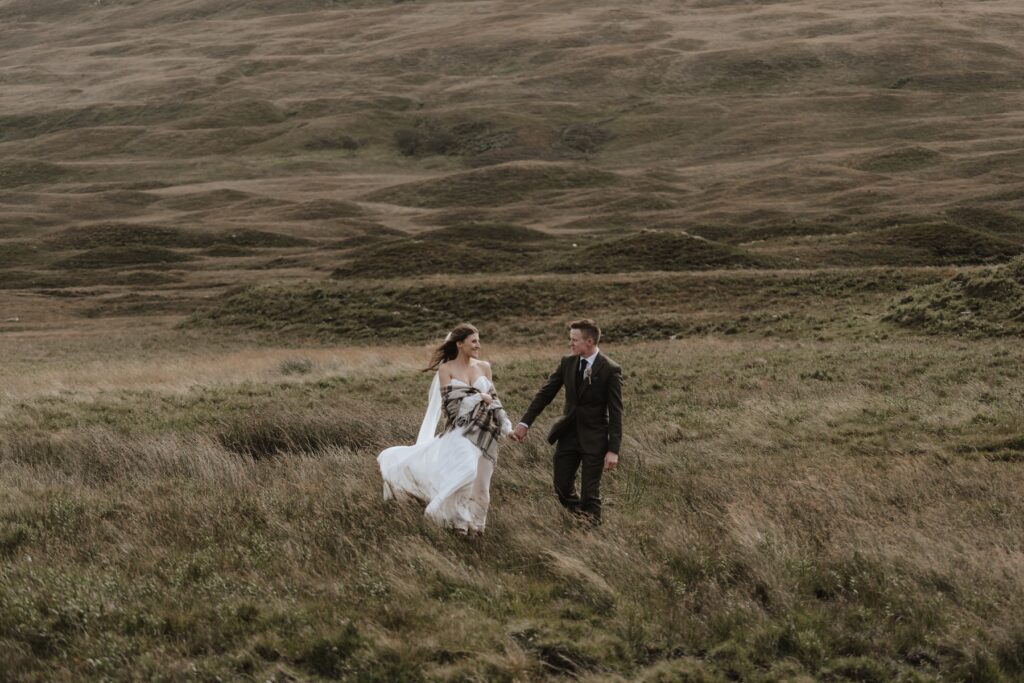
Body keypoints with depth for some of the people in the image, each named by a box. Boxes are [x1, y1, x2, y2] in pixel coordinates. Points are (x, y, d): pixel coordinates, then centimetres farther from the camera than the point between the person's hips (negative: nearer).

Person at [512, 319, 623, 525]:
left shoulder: (610, 370, -15)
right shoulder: (567, 362, 0)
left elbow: (615, 413, -14)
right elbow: (545, 393, 3)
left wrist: (613, 450, -18)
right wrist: (524, 423, -5)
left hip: (594, 438, -5)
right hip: (568, 433, 5)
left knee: (590, 494, -1)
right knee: (562, 488, 10)